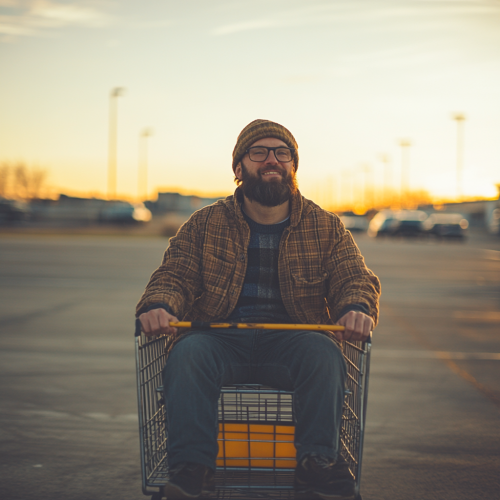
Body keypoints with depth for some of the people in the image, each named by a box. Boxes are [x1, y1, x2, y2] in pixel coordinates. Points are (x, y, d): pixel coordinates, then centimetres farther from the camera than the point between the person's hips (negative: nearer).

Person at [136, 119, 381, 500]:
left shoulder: (326, 228, 14)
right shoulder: (205, 224, 14)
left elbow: (355, 279, 6)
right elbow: (175, 274, 6)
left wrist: (357, 309, -21)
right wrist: (158, 306, -19)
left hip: (293, 341, 0)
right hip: (220, 340, 0)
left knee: (323, 353, -32)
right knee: (187, 352, -32)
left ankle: (318, 464, -31)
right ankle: (191, 466, -33)